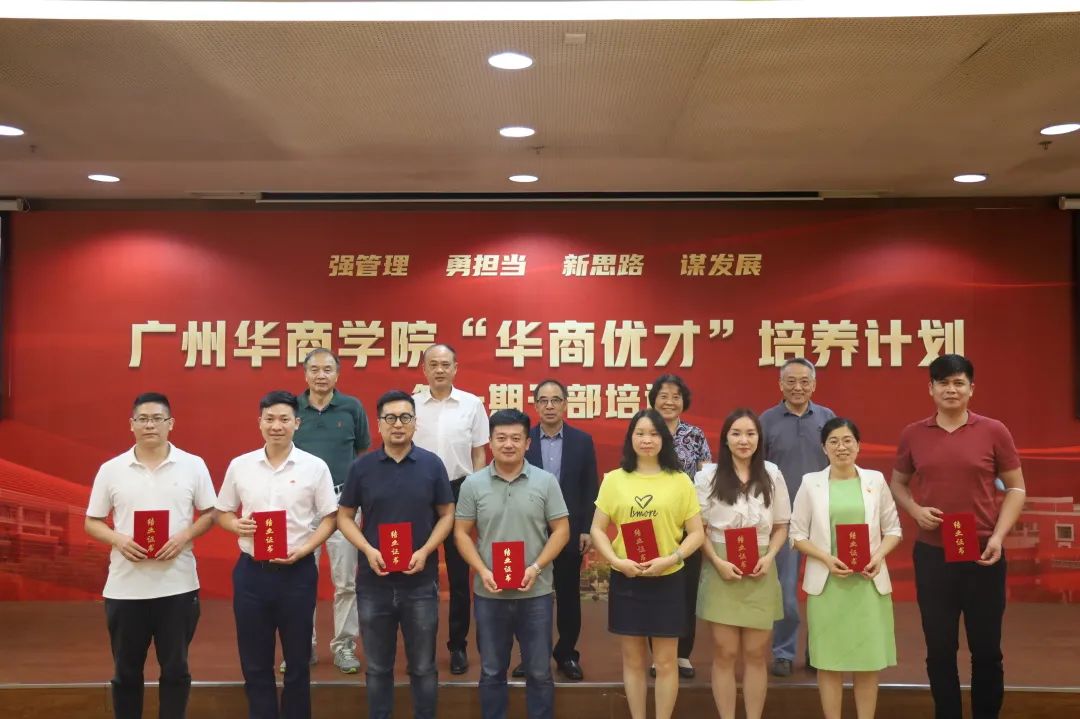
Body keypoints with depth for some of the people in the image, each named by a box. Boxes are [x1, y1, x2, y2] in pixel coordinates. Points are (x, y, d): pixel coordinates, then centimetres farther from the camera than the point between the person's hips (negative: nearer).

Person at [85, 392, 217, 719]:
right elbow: (92, 522, 6)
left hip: (177, 585, -1)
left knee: (175, 668, 9)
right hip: (125, 587, 1)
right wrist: (118, 539, -13)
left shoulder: (193, 465, -1)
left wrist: (184, 536, -13)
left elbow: (209, 514, 5)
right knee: (126, 671, 14)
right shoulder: (111, 470, 1)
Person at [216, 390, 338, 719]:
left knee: (297, 660, 10)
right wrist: (236, 525, -11)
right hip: (251, 571, 2)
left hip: (297, 571, -2)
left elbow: (329, 518, 0)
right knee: (254, 661, 12)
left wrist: (303, 549, -15)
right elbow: (222, 513, 11)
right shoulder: (239, 465, 3)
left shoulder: (315, 467, -4)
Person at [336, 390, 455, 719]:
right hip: (374, 582, 1)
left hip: (421, 582, -1)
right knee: (378, 667, 13)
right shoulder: (361, 467, 0)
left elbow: (447, 515, 2)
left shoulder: (432, 464, -1)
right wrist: (367, 550, -12)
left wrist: (425, 551, -12)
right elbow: (344, 516, 4)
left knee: (423, 667, 10)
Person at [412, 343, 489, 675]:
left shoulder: (472, 404, 0)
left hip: (459, 491, 0)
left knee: (459, 572, 7)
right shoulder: (411, 405, 1)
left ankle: (458, 645, 18)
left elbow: (479, 454, 4)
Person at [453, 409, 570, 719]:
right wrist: (482, 571, -11)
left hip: (536, 593, -1)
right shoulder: (473, 484, 0)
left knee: (539, 672, 9)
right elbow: (462, 533, 2)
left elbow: (561, 530, -2)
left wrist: (536, 568, -14)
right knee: (491, 672, 13)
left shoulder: (546, 481, -2)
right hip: (489, 594, 1)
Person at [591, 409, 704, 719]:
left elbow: (696, 533, -1)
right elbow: (597, 530, 2)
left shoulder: (680, 481, -1)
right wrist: (617, 561, -13)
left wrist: (670, 559, -16)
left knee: (665, 661, 7)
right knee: (633, 660, 11)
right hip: (626, 580, 1)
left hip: (668, 581, -1)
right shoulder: (614, 479, 1)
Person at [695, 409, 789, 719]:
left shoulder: (772, 475, 5)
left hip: (760, 573, 2)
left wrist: (768, 557, -7)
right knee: (724, 653, 3)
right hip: (722, 571, -2)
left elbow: (781, 526, 9)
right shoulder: (708, 475, -1)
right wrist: (718, 562, -13)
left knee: (756, 654, 8)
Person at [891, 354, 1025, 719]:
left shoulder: (993, 431, -3)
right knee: (939, 650, 10)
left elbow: (1015, 488, 3)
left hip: (982, 554, -1)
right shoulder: (913, 434, 2)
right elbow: (897, 483, 14)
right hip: (931, 555, 1)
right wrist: (915, 510, -6)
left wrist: (998, 536, -9)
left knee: (986, 649, 8)